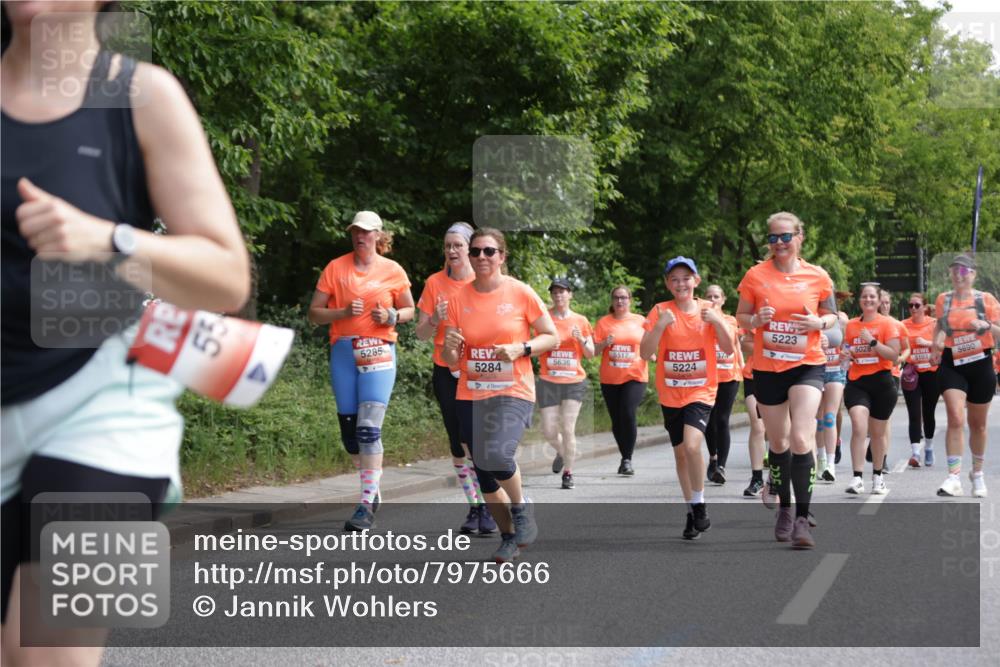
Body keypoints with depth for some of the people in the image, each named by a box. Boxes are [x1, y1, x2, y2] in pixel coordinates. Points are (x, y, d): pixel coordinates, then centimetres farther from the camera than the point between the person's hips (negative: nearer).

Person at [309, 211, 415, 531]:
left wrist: (391, 317, -5)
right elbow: (314, 313, 5)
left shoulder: (393, 271, 5)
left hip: (378, 352, -2)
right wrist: (344, 312, -13)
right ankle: (372, 487, 28)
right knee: (349, 428, 7)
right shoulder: (335, 268, 5)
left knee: (369, 428, -14)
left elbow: (409, 309, 17)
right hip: (343, 351, 2)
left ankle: (367, 506, -14)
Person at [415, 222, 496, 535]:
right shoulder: (435, 283, 4)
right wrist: (435, 319, -15)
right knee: (458, 442, 4)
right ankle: (474, 506, 14)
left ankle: (488, 507, -1)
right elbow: (421, 333, 5)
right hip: (446, 372, 2)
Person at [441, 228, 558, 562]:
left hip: (514, 393, -4)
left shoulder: (521, 293, -5)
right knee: (485, 476, 9)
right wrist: (451, 346, -19)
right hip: (471, 395, 4)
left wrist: (521, 349, -16)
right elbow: (450, 361, 5)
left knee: (496, 455, -29)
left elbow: (552, 337, 1)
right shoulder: (458, 299, 2)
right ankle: (509, 537, 30)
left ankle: (521, 508, 0)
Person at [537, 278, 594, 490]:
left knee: (568, 429, -7)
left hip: (574, 382, 0)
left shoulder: (580, 321, 6)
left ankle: (568, 473, 4)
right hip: (548, 382, 0)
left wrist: (582, 340, -10)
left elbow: (590, 354, 9)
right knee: (549, 431, 0)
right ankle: (562, 452, 33)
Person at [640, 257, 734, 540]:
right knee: (680, 453, 10)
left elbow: (729, 349, -3)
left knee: (692, 445, -23)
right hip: (670, 394, 2)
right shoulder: (660, 311, -3)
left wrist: (717, 321, -18)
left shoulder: (707, 310, -1)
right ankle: (692, 510, 25)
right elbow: (645, 353, -10)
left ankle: (699, 504, -6)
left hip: (701, 391, -2)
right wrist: (659, 326, -24)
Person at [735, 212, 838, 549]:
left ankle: (802, 518, -12)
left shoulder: (818, 277, -2)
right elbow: (740, 316, 6)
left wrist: (819, 323, -13)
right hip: (767, 368, 2)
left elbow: (832, 316, 9)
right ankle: (784, 509, 32)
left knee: (801, 438, -17)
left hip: (807, 365, -2)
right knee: (778, 442, 12)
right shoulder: (756, 275, -2)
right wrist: (756, 320, -16)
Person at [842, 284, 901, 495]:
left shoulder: (887, 324, -2)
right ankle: (857, 478, -20)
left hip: (881, 382, -1)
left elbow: (894, 355, -10)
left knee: (878, 432, 10)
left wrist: (873, 341, -18)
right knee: (859, 426, -17)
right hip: (856, 382, 1)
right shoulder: (851, 325, 9)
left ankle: (877, 476, 27)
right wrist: (847, 354, 0)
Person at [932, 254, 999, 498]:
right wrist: (937, 342, 0)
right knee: (955, 418, -18)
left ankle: (977, 473, 32)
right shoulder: (943, 299, 5)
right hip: (951, 365, 0)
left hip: (980, 364, 0)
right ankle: (954, 477, -23)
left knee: (977, 424, 12)